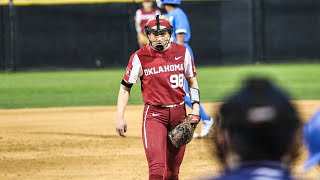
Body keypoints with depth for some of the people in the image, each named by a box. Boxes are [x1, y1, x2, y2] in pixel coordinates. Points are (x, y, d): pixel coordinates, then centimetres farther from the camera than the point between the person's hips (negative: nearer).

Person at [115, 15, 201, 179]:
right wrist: (119, 117, -7)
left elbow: (192, 81, 14)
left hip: (179, 114, 3)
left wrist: (195, 109, 3)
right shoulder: (139, 57, -7)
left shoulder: (182, 52, 2)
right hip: (154, 115, -3)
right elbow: (125, 87, 0)